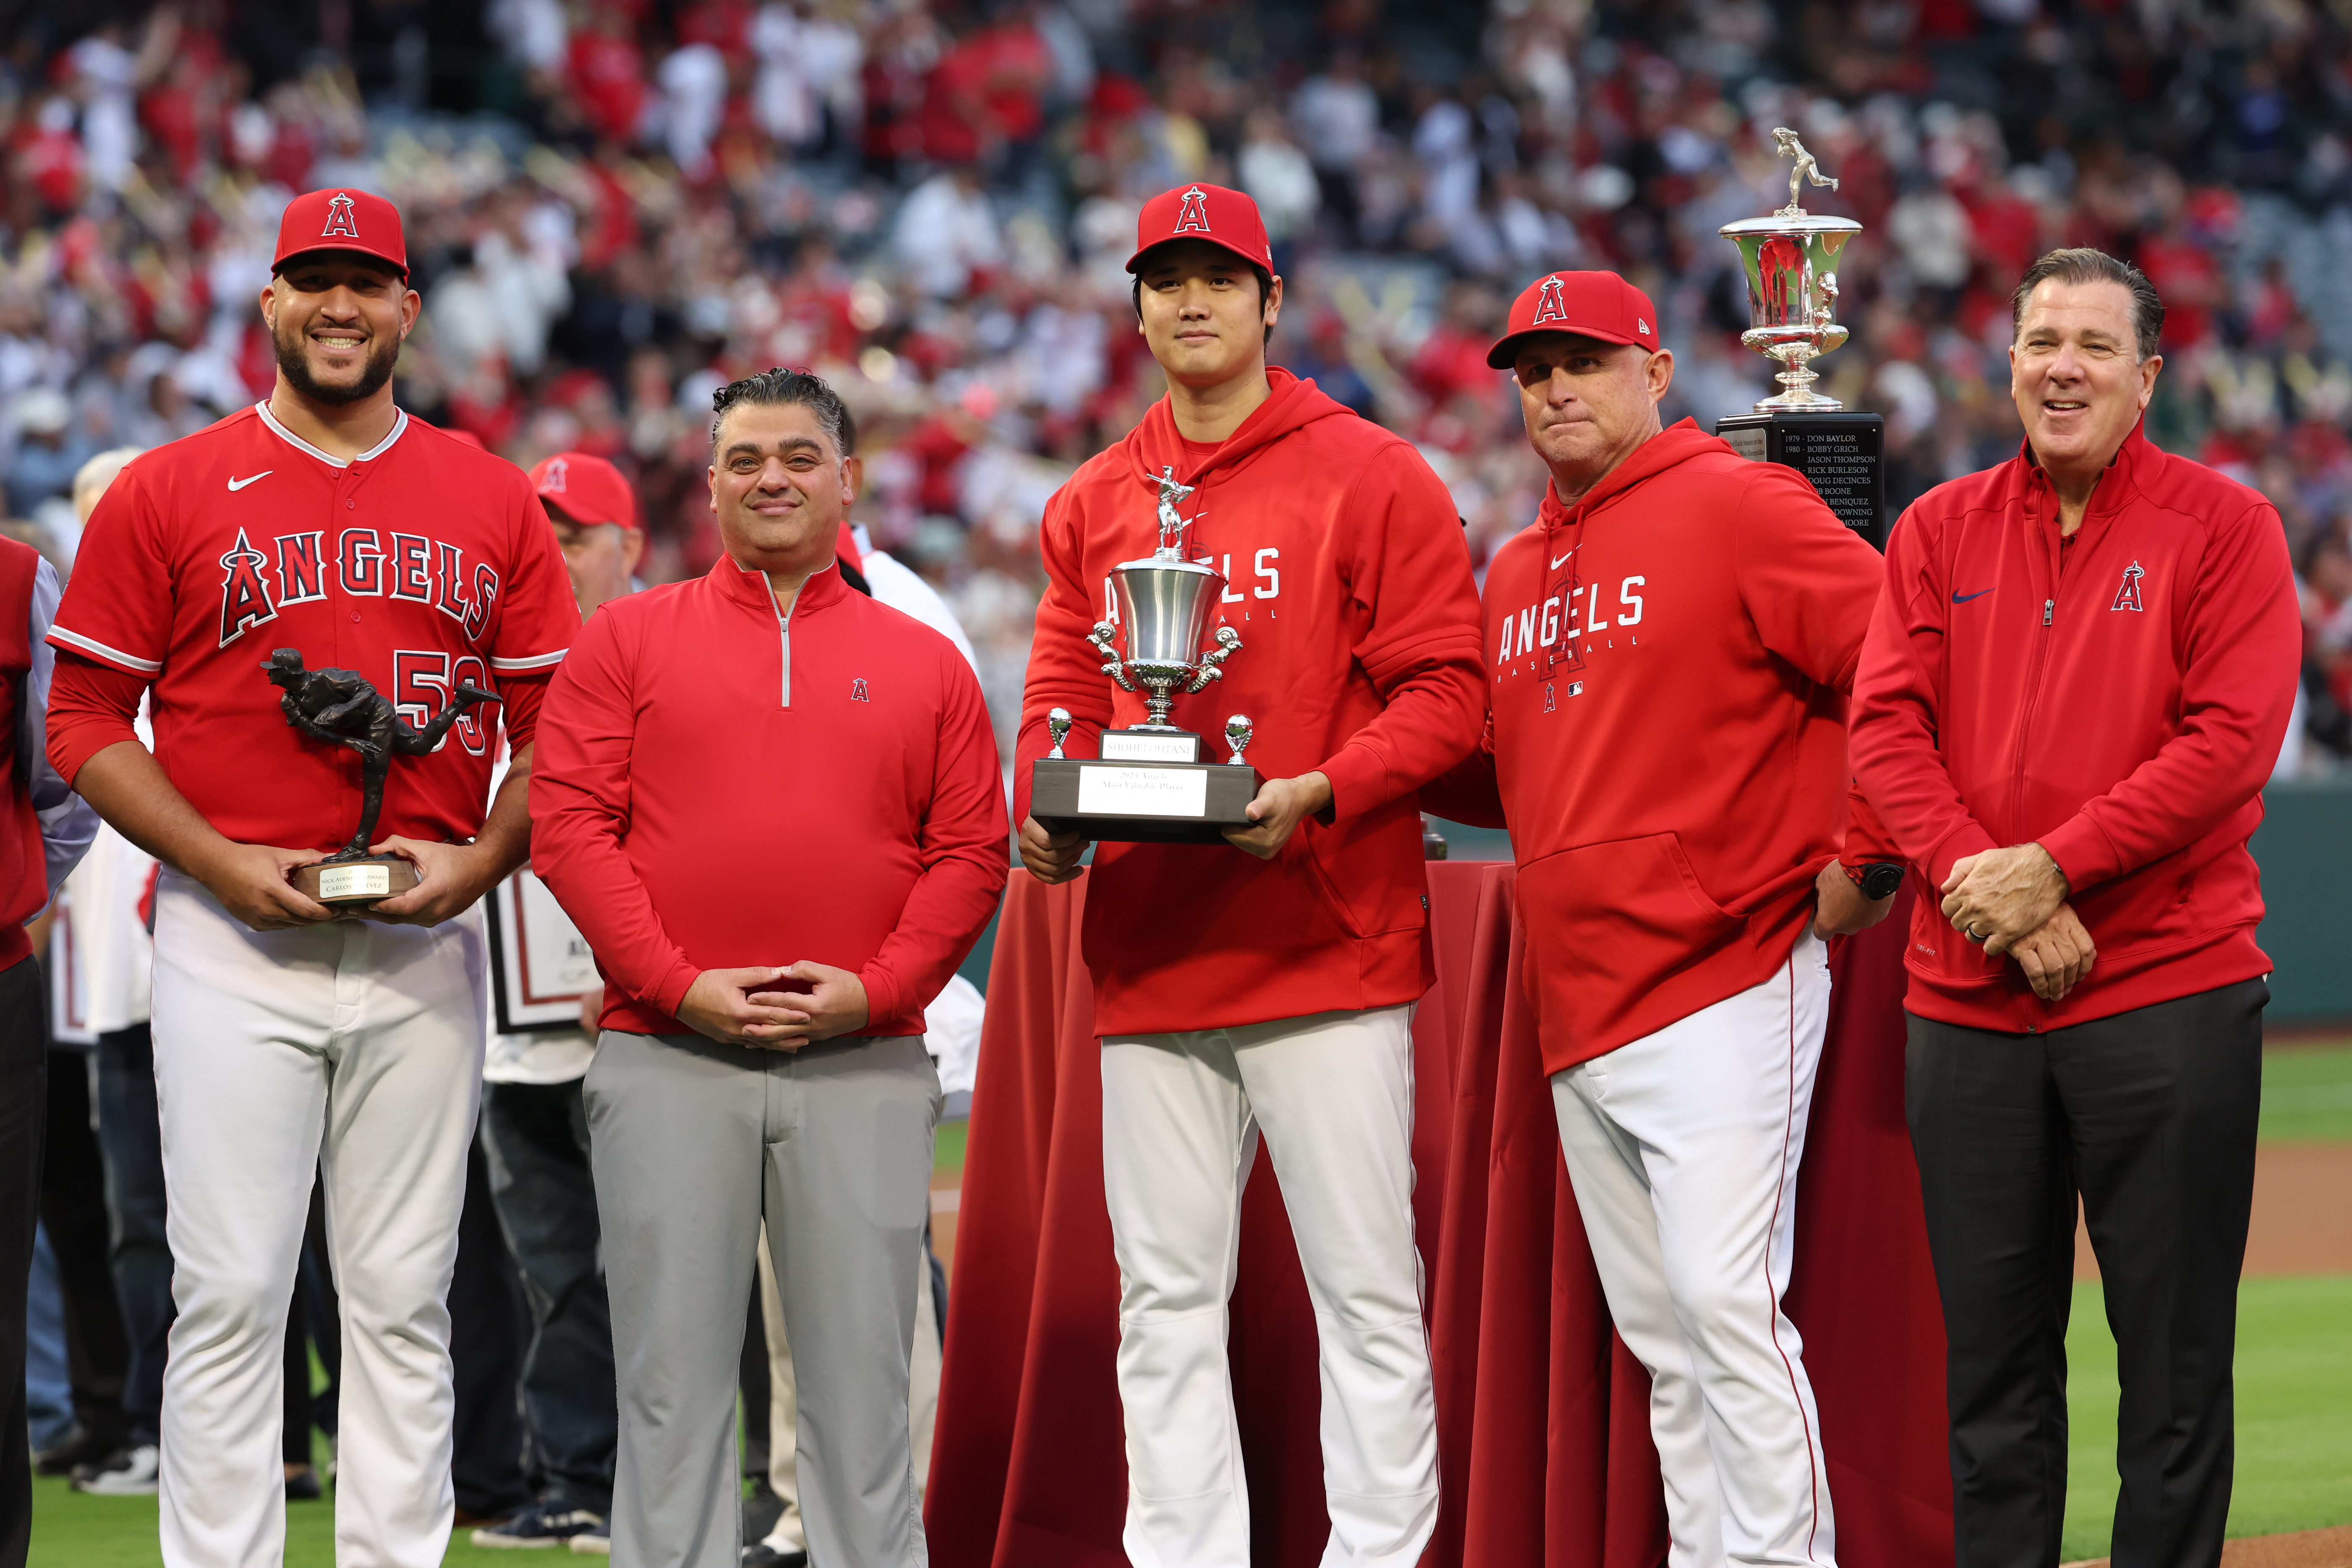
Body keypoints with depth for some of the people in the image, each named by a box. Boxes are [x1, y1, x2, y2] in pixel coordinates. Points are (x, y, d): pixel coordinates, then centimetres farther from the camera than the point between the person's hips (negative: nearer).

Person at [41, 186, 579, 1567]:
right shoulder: (168, 493, 2)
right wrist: (218, 863, -11)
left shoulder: (494, 502, 9)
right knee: (229, 1294, -4)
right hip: (232, 944, -2)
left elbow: (552, 723, 11)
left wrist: (483, 858, -7)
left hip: (426, 941, 2)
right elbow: (84, 721, 1)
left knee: (405, 1298, 6)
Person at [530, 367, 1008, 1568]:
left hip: (864, 1069, 1)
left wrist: (875, 988, -8)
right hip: (667, 1063, -1)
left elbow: (971, 854, 6)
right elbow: (570, 827, 0)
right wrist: (679, 985, -10)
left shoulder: (923, 664, 12)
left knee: (860, 1370, 2)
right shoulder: (627, 638, 8)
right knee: (673, 1377, 0)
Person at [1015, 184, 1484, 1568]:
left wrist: (1314, 795, -18)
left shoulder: (1372, 477, 1)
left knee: (1367, 1286, -5)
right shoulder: (1093, 505, 15)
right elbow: (1063, 698, 17)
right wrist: (1048, 816, -4)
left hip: (1329, 940, -5)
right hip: (1151, 954, 5)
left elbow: (1444, 693, -4)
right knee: (1165, 1299, 6)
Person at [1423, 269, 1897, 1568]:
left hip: (1726, 990, -8)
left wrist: (1859, 857, -13)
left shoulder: (1737, 507, -5)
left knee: (1726, 1303, -15)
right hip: (1577, 1016, 8)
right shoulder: (1517, 572, 19)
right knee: (1661, 1339, 9)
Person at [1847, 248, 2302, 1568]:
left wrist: (2052, 865, -16)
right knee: (1991, 1359, 8)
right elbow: (1888, 727, 3)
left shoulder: (2224, 526, 0)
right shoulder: (1941, 531, 12)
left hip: (2168, 992, -3)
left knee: (2174, 1349, -2)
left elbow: (2231, 740, -9)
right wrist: (1980, 882, -13)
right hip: (1968, 999, 4)